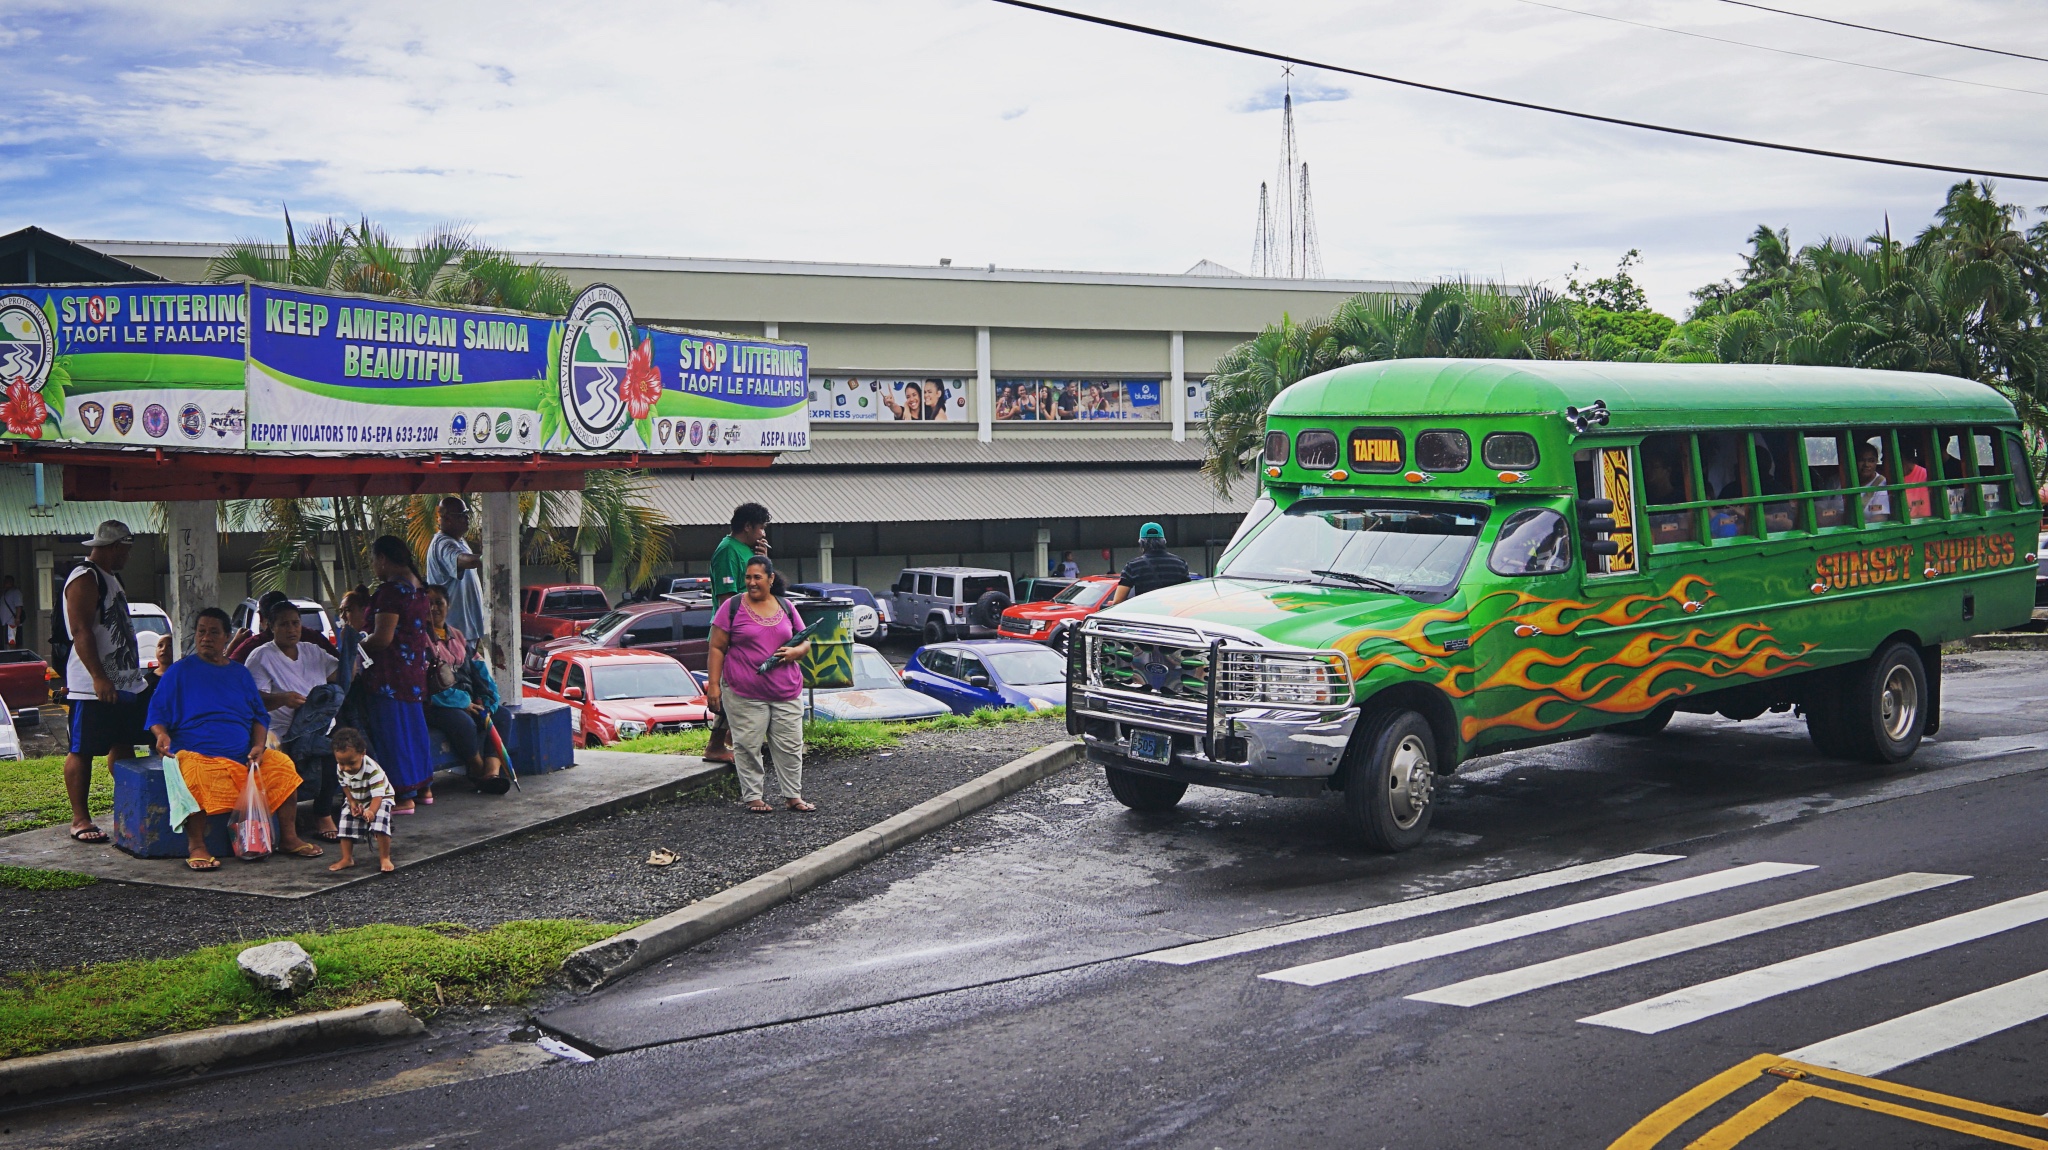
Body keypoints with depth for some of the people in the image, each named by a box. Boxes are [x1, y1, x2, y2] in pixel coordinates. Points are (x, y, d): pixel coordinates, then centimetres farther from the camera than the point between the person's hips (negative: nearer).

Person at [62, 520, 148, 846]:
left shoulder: (111, 577, 18)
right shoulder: (84, 579, -13)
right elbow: (81, 631, -21)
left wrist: (134, 673, 24)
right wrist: (99, 678, -27)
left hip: (126, 682, 10)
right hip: (94, 687, -10)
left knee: (124, 746, 13)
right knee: (82, 751, -3)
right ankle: (80, 819, 1)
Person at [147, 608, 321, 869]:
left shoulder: (240, 673, 21)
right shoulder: (180, 670, 11)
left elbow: (259, 716, 20)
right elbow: (157, 710, 7)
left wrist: (259, 746, 0)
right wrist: (161, 735, -15)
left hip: (243, 755, 4)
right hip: (197, 754, -4)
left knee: (283, 764, -21)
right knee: (195, 777, -39)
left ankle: (288, 838, -13)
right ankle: (196, 846, -28)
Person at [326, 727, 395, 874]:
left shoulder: (373, 769, -35)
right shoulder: (340, 769, -17)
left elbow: (378, 795, -35)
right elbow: (345, 786, 3)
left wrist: (371, 811, -52)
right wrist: (352, 803, -11)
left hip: (380, 799, -6)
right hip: (355, 800, 6)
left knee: (379, 822, -25)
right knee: (346, 824, -3)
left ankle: (384, 858, -10)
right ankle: (347, 858, 14)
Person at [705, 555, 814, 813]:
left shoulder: (785, 607, 12)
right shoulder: (732, 607, 1)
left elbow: (805, 642, 18)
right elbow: (717, 648, -1)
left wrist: (795, 651, -5)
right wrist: (714, 684, -8)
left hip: (787, 693, 3)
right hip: (744, 694, -3)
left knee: (790, 746, 5)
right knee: (748, 747, -1)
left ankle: (793, 796, 14)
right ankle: (753, 796, 10)